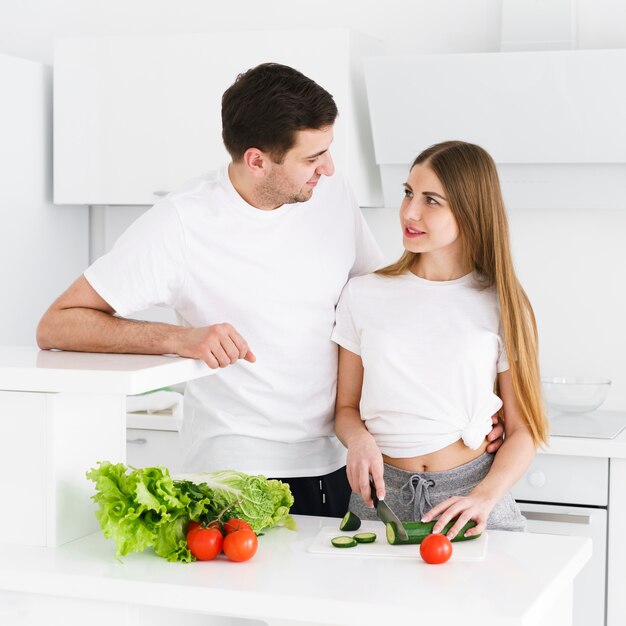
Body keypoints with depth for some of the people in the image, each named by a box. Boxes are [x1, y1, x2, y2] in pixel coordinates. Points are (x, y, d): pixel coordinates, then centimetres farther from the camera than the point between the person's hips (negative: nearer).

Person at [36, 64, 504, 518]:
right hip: (236, 472, -4)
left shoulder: (332, 194, 1)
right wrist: (180, 338, -27)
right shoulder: (182, 223, -14)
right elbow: (54, 327, -13)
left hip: (338, 467, 4)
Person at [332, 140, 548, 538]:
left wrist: (483, 497, -13)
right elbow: (347, 406, 13)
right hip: (382, 494, 1)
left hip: (470, 494, -1)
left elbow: (523, 430, 2)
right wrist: (359, 440, -9)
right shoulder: (364, 296, 7)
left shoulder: (500, 306, 2)